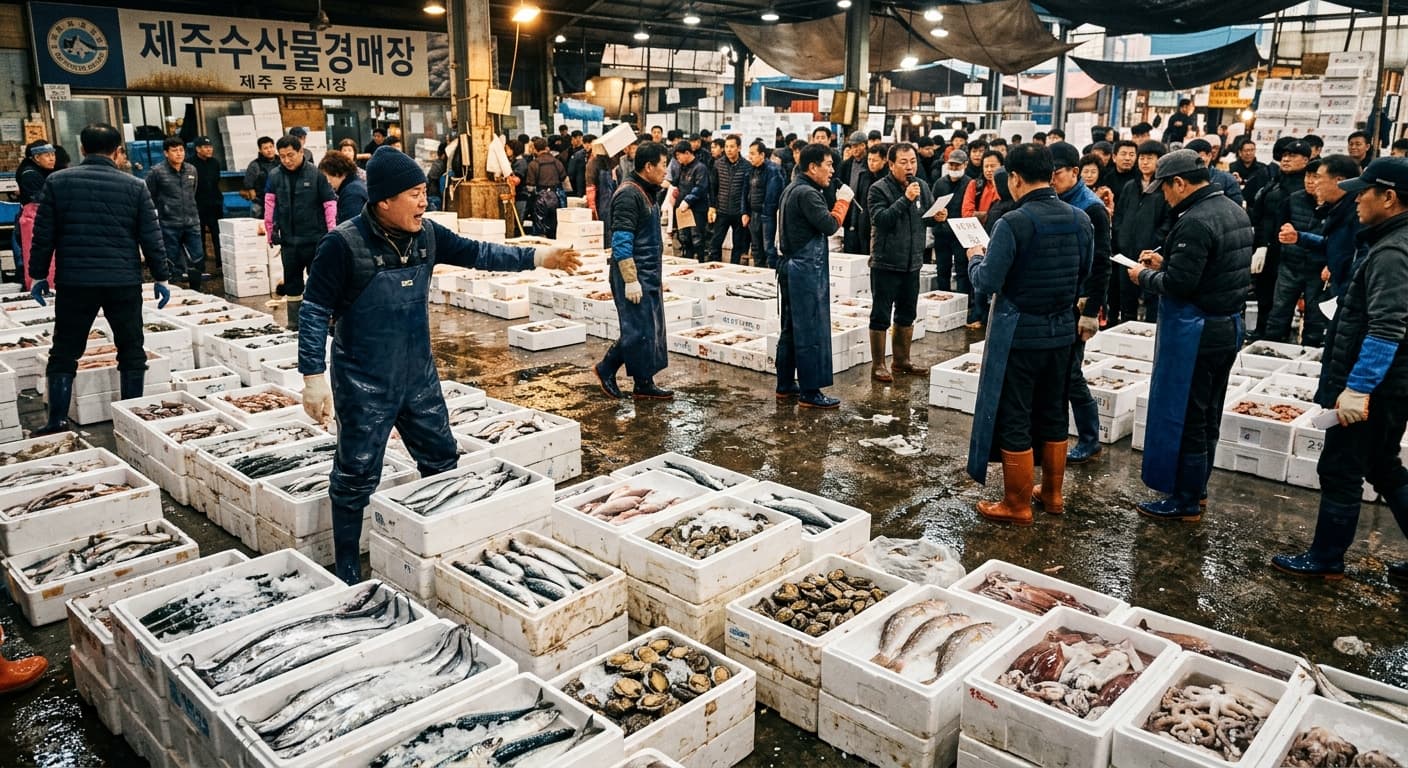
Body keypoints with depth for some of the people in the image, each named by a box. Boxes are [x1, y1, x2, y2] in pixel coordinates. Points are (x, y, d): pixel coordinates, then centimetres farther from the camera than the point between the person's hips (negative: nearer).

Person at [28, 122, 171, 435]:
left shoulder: (58, 181, 2)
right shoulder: (135, 186, 0)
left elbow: (43, 234, 4)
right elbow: (151, 237, 0)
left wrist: (38, 274, 13)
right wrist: (160, 278, 8)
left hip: (74, 282, 1)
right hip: (124, 282, -1)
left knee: (64, 353, 10)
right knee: (132, 353, 9)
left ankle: (57, 422, 11)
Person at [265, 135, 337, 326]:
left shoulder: (316, 174, -8)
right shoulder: (275, 175, 2)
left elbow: (330, 203, -8)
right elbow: (270, 205, 7)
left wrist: (332, 236, -10)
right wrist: (271, 232, 7)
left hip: (315, 239, -4)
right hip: (288, 240, 4)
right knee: (292, 283, 13)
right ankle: (294, 324, 24)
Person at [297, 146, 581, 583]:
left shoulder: (426, 235, -1)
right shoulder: (344, 245, -19)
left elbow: (476, 254, 5)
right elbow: (314, 314, -15)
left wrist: (537, 258, -5)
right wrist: (314, 378, -17)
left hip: (419, 377, 7)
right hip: (364, 386, -7)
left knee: (442, 461, 18)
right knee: (357, 479, 4)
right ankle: (347, 574, 22)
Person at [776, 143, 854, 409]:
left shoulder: (791, 189, 14)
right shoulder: (806, 193, -17)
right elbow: (830, 225, -20)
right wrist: (843, 201, -7)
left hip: (791, 265, 11)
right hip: (807, 269, -11)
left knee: (791, 328, 14)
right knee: (811, 332, -6)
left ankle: (786, 385, 21)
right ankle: (810, 393, -2)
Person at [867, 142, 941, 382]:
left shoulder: (922, 187, 7)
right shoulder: (879, 189, -11)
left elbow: (927, 217, 17)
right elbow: (880, 220, -23)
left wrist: (938, 217, -5)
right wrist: (905, 199, -28)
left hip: (912, 263, 6)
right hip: (885, 263, -6)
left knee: (907, 315, 16)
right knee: (881, 316, 1)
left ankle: (902, 361, 29)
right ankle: (878, 365, 10)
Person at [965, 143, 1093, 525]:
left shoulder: (1013, 223, -19)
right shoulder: (1080, 220, 1)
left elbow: (987, 282, -17)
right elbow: (1085, 276, 10)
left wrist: (975, 258, 2)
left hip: (1019, 333, -6)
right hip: (1062, 331, 6)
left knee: (1013, 420, 4)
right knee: (1053, 415, 18)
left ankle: (1017, 505, 13)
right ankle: (1052, 493, 31)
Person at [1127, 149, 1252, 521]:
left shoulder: (1195, 222, -22)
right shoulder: (1235, 212, 10)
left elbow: (1178, 284, -25)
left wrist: (1144, 276, -8)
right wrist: (1165, 261, 13)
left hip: (1195, 333, -10)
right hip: (1229, 326, 10)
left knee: (1181, 415, 1)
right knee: (1207, 415, 18)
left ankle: (1185, 501, 10)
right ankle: (1196, 488, 31)